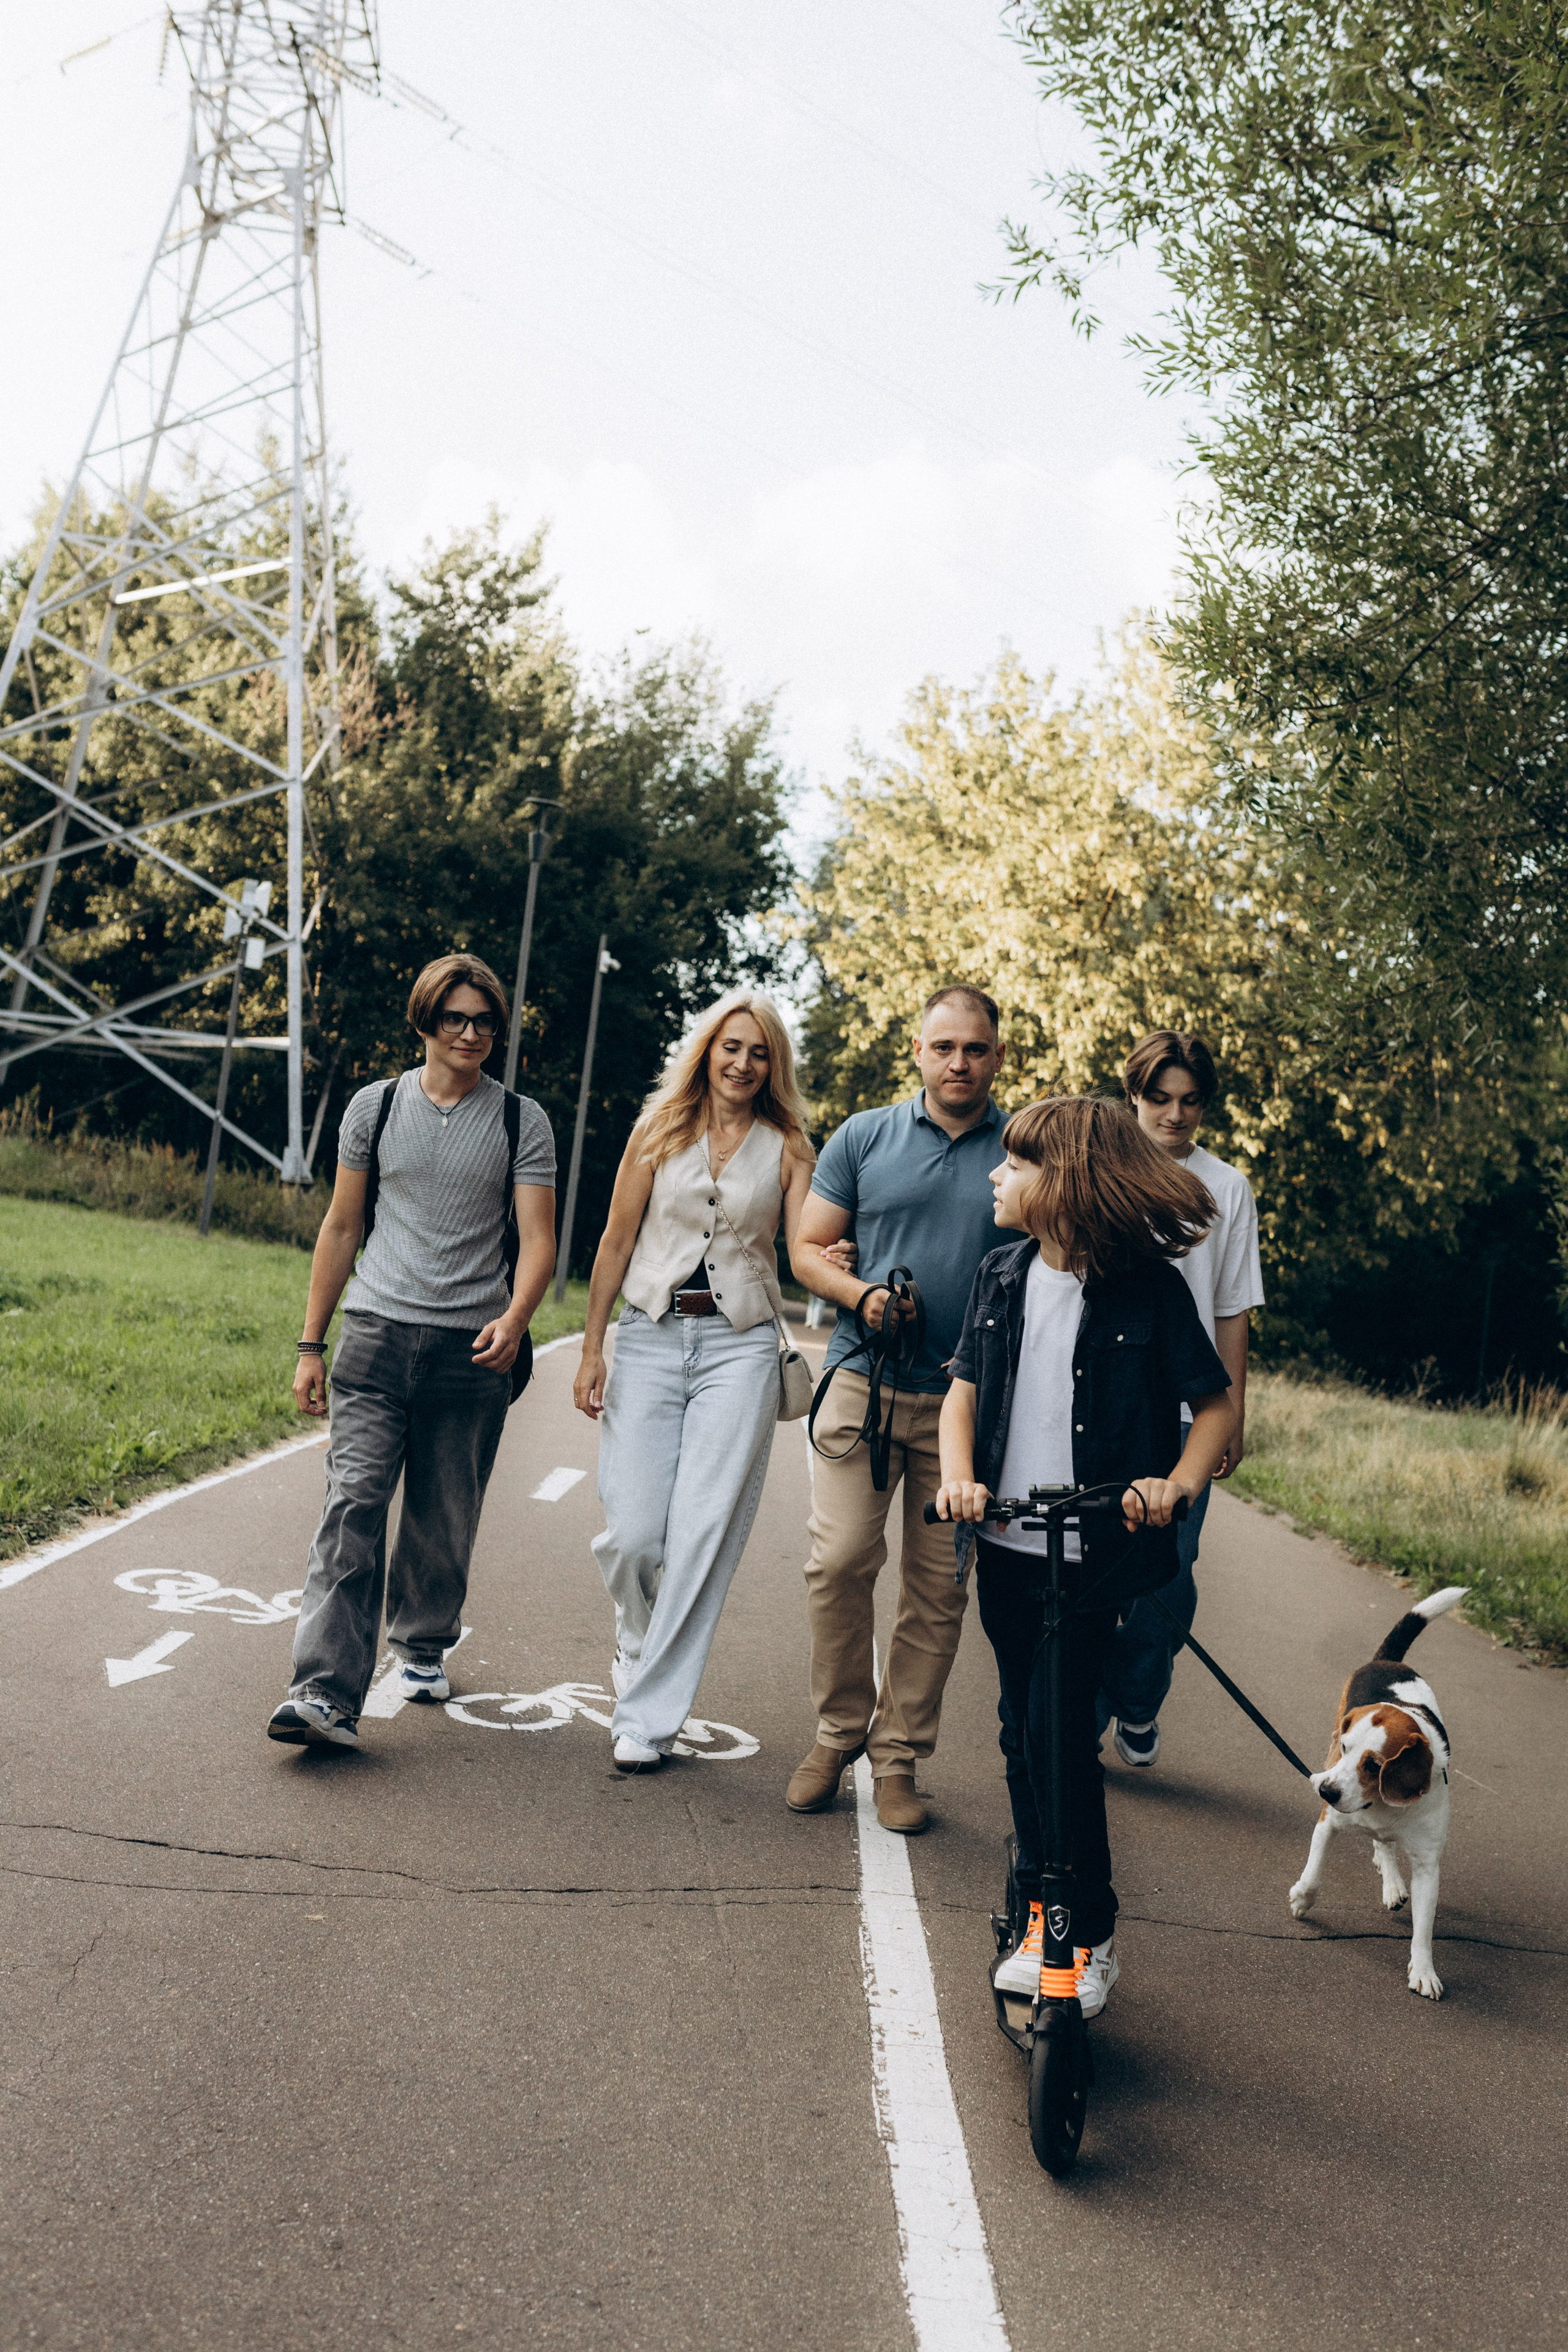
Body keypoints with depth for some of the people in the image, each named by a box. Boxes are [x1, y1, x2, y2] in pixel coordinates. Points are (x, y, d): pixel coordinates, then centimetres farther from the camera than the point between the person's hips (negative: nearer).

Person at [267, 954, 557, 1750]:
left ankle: (423, 1645, 34)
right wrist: (312, 1344, 11)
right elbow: (341, 1227, 13)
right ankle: (327, 1696, -14)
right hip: (378, 1333, 0)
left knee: (445, 1520, 9)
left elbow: (537, 1238, -1)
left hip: (473, 1348, 0)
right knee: (354, 1504, -11)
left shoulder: (521, 1121, 5)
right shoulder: (376, 1105, 8)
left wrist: (515, 1318, -21)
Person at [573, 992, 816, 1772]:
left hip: (739, 1345, 0)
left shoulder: (787, 1149, 5)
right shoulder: (660, 1129, 6)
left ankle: (648, 1715, 6)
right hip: (650, 1336, 1)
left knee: (703, 1536, -5)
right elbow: (617, 1240, 7)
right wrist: (591, 1348, 3)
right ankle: (640, 1644, 29)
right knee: (630, 1534, -4)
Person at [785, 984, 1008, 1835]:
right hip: (864, 1380, 0)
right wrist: (862, 1295, -11)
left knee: (938, 1588, 5)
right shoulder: (865, 1137, 7)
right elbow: (808, 1247, 8)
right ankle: (836, 1732, 14)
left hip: (968, 1401, 0)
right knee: (840, 1560, -6)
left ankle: (898, 1756, 18)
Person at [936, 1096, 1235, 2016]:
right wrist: (958, 1476, -11)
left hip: (1094, 1553, -5)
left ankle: (1090, 1933, 10)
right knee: (1022, 1731, 12)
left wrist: (1178, 1484, -21)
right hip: (1007, 1546, 5)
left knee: (1058, 1732, -8)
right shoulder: (1003, 1276, 6)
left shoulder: (1150, 1287, -9)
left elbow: (1215, 1403, -3)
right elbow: (966, 1388, 7)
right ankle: (1039, 1912, 28)